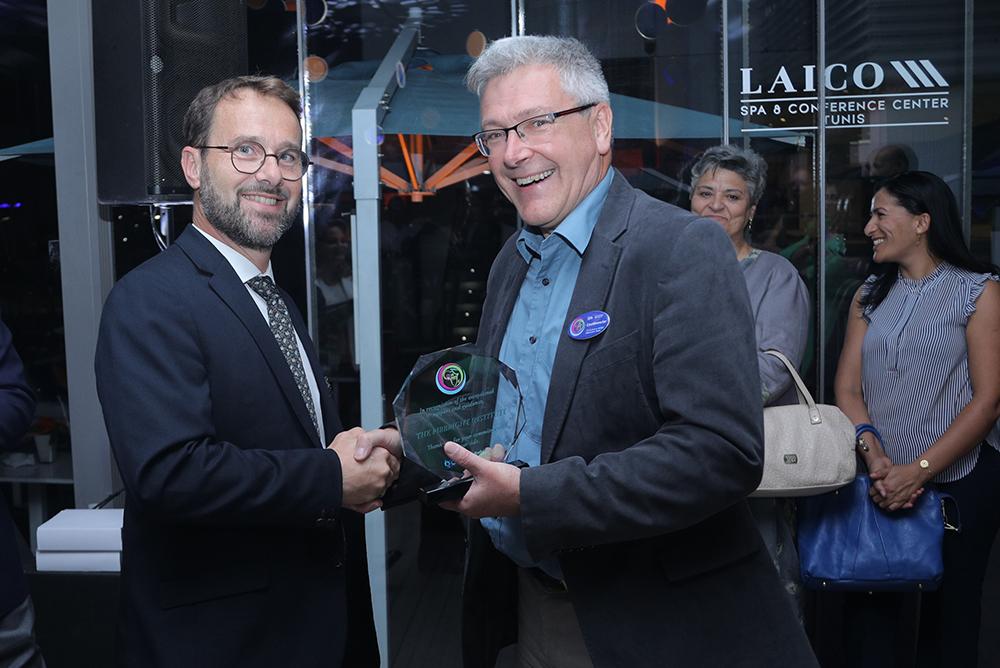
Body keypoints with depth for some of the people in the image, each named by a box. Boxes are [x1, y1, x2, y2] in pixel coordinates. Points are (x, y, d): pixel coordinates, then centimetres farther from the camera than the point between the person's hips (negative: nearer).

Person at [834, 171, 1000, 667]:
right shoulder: (869, 295, 10)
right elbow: (848, 388, 3)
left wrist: (919, 470, -18)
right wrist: (873, 453, -15)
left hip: (958, 477, -3)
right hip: (882, 479, 4)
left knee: (948, 613, 8)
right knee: (868, 607, 5)